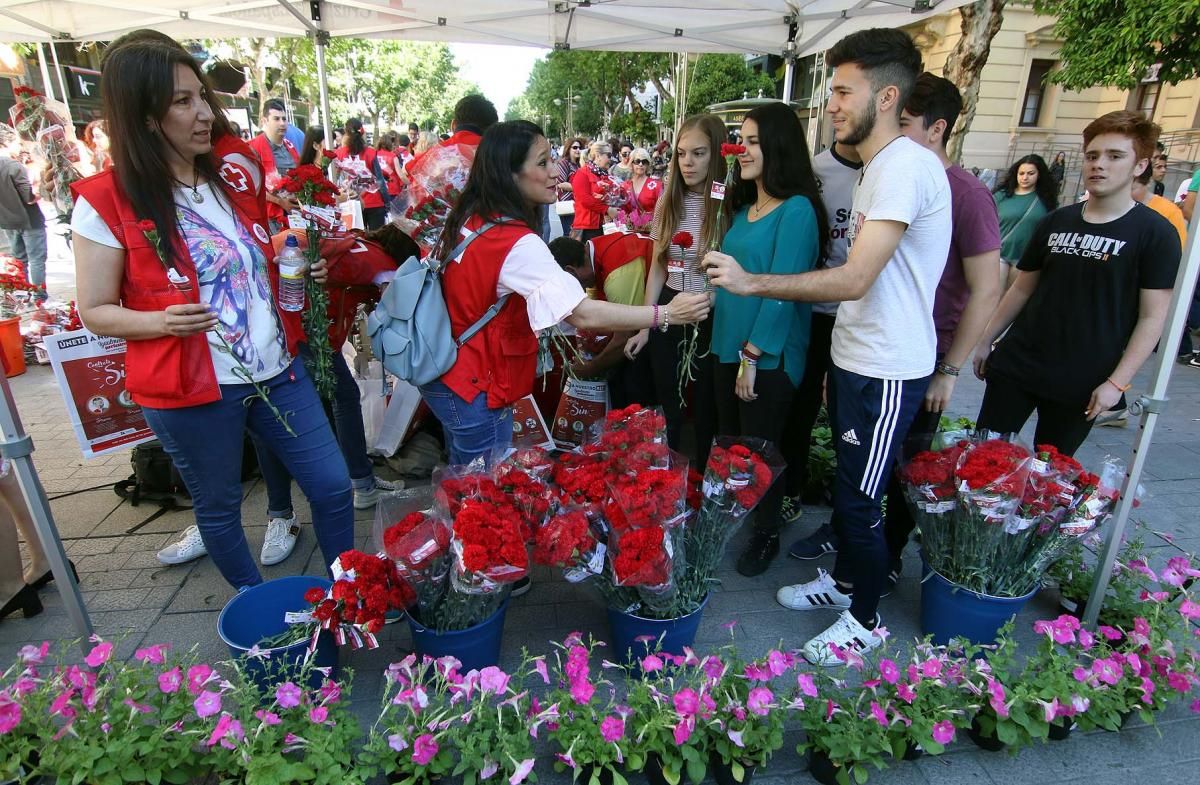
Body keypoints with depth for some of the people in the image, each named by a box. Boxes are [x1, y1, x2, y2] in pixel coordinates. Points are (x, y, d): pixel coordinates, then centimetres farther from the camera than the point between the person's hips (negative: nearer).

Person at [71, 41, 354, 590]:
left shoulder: (232, 178, 6)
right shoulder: (104, 202, -10)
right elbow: (95, 312, -5)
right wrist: (162, 321, -24)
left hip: (275, 370, 5)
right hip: (190, 390, -4)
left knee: (332, 485, 8)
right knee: (219, 507, 14)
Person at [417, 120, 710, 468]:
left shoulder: (469, 218, 1)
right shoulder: (517, 243, -26)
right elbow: (583, 315, -32)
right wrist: (666, 314, -26)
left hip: (444, 376, 9)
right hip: (474, 388, -9)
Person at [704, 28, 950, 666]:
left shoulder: (906, 164, -19)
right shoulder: (877, 166, 14)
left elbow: (855, 279, -27)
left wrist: (751, 283, -28)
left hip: (887, 373, -9)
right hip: (854, 360, 10)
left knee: (859, 501, 3)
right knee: (845, 487, 20)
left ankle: (864, 621, 24)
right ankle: (842, 581, 41)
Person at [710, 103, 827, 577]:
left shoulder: (797, 210, -14)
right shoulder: (744, 207, 11)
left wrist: (753, 356, -17)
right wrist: (731, 349, 11)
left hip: (768, 357, -7)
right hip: (728, 345, 7)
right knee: (729, 442, 16)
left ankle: (766, 534, 26)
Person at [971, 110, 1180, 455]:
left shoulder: (1155, 233, -5)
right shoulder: (1057, 221, 7)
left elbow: (1152, 318, -7)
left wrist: (1117, 382, -13)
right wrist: (986, 341, 11)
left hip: (1081, 384, -3)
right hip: (1015, 366, 3)